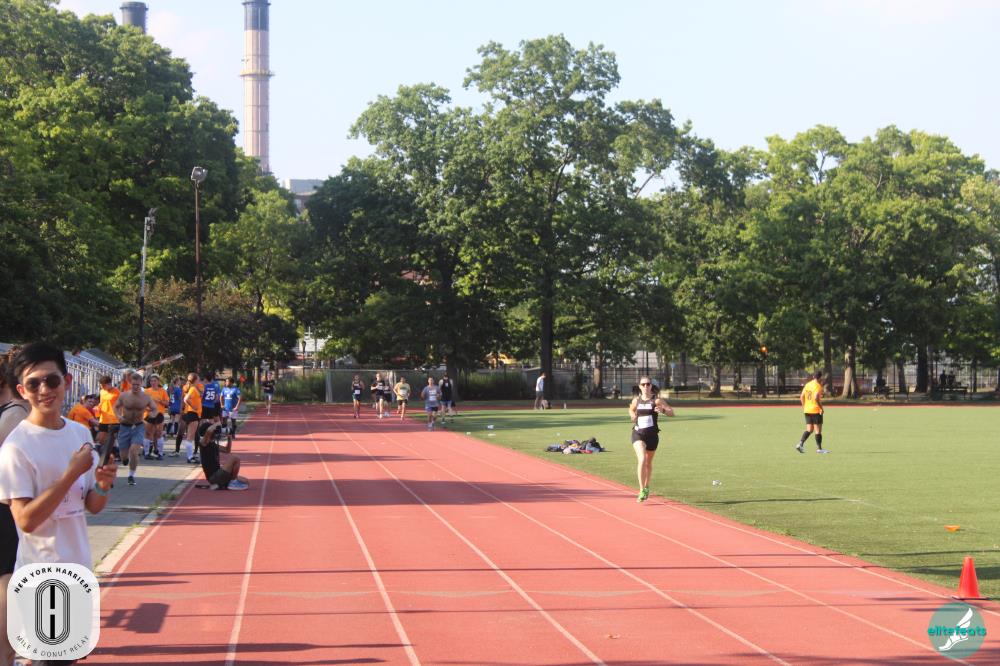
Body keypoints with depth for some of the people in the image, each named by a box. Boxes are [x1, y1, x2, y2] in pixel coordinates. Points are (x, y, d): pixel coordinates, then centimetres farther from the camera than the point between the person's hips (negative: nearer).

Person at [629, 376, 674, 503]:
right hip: (638, 434, 0)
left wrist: (663, 410, -28)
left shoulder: (657, 400, -4)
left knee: (648, 463, 16)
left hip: (652, 434, 0)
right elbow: (631, 409, 27)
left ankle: (646, 487, 40)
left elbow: (672, 412, -7)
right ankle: (642, 491, -20)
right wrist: (633, 415, 4)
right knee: (642, 460, -20)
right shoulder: (636, 400, 5)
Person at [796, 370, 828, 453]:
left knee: (809, 430, 11)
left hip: (807, 410, 7)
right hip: (816, 410, -7)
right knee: (818, 430, 1)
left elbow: (801, 397, 11)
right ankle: (819, 448, 5)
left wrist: (804, 407, 19)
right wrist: (821, 407, -16)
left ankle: (800, 444, -4)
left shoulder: (807, 385, 9)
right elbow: (816, 398, -25)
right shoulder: (818, 386, -13)